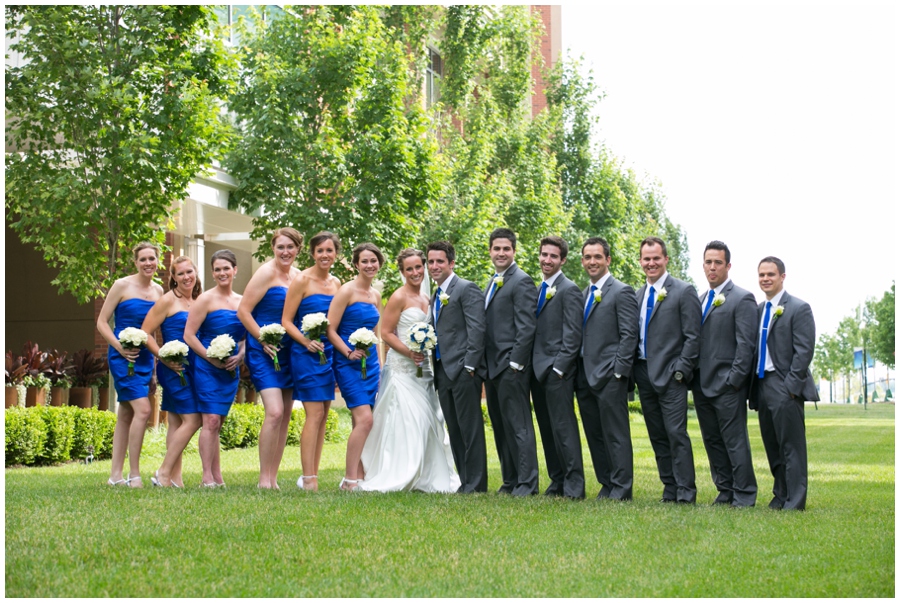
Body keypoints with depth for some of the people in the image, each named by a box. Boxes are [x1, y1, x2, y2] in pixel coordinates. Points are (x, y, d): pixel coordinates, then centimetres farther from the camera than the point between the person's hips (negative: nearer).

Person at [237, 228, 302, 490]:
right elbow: (243, 311, -12)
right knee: (274, 412, -17)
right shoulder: (266, 273, -9)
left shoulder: (299, 276, 11)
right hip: (264, 351, -7)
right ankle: (264, 478, -10)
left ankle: (273, 478, 15)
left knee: (285, 417, 8)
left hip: (289, 353, 7)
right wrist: (264, 340, -17)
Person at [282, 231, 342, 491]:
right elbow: (286, 321, -8)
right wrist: (307, 341, -21)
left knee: (322, 415, 7)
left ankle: (312, 475, 13)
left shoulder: (336, 283, 12)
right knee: (315, 413, -11)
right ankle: (309, 479, -9)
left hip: (330, 353, 7)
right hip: (306, 354, -7)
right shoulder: (302, 281, -7)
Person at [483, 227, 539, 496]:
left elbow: (526, 328, -16)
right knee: (500, 427, 11)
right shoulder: (493, 283, 19)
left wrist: (514, 364, -19)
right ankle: (510, 481, 17)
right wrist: (484, 366, 15)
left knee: (519, 426, -7)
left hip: (511, 366, -9)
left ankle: (527, 483, -4)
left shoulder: (521, 282, -9)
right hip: (492, 367, 9)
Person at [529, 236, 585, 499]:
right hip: (537, 370, 9)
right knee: (547, 430, 10)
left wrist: (559, 368, -17)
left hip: (557, 371, -8)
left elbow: (573, 335, -13)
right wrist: (531, 366, 11)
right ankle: (557, 481, 16)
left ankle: (574, 485, -5)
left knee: (564, 427, -8)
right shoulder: (540, 289, 18)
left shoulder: (569, 290, -8)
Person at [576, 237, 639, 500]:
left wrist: (618, 371, -16)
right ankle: (607, 485, 17)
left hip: (609, 376, -8)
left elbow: (629, 335, -11)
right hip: (585, 377, 8)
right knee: (595, 435, 10)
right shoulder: (585, 294, 18)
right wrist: (577, 371, 12)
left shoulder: (622, 292, -5)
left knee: (616, 434, -5)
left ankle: (622, 489, -2)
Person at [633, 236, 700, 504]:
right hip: (644, 375, 7)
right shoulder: (639, 295, 15)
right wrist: (634, 369, 7)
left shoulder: (683, 291, -4)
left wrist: (681, 370, -14)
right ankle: (670, 490, 14)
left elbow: (693, 336, -8)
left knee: (676, 434, -10)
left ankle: (685, 494, -6)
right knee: (657, 436, 8)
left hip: (670, 375, -6)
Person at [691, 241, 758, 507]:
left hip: (727, 385, -7)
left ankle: (744, 496, 1)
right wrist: (692, 377, 8)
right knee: (712, 441, 10)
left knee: (735, 441, -5)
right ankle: (725, 491, 17)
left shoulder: (742, 298, -5)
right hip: (702, 385, 7)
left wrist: (734, 380, -15)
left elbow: (746, 344, -11)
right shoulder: (701, 299, 17)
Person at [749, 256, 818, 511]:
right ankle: (780, 496, 20)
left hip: (785, 387, -7)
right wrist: (754, 387, 8)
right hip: (762, 385, 7)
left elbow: (804, 351, -11)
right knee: (773, 447, 11)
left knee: (791, 447, -5)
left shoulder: (799, 308, -5)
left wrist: (791, 387, -17)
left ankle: (794, 502, -2)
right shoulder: (758, 310, 15)